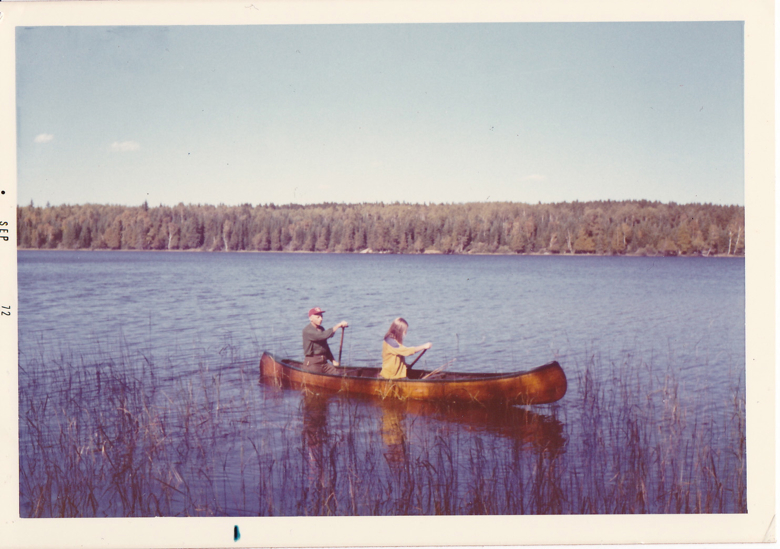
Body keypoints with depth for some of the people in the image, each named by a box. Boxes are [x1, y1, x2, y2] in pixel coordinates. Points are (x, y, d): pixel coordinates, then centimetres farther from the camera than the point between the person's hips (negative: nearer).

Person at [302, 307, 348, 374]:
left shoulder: (321, 329, 17)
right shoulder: (307, 330, -12)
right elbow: (322, 335, -27)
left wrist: (333, 360, 16)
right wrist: (338, 325, -25)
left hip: (324, 363, 8)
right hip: (312, 363, -8)